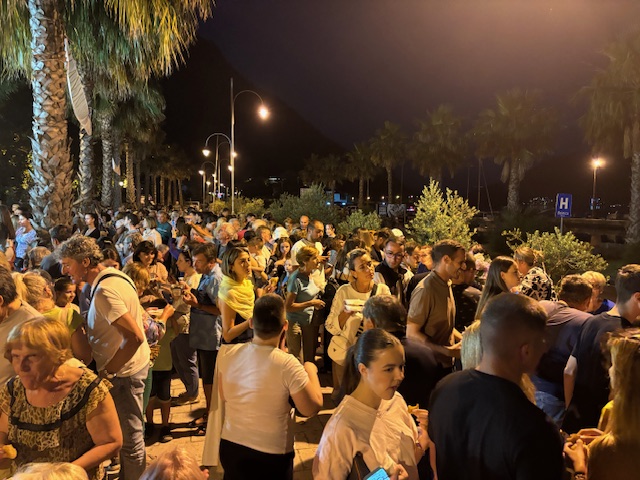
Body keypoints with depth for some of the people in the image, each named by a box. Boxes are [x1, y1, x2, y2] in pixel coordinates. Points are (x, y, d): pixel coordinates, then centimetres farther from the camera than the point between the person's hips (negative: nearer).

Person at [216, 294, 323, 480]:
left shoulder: (228, 354, -11)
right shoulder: (287, 364, -25)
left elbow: (224, 397, 5)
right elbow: (312, 408, -17)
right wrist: (311, 370, -4)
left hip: (230, 445, 4)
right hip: (271, 453, -4)